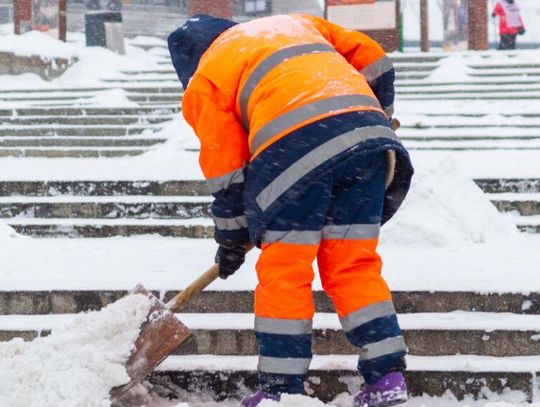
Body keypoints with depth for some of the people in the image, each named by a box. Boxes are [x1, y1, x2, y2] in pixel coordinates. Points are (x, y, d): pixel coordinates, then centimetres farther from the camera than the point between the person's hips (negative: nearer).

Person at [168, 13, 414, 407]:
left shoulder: (205, 80, 20)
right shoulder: (296, 23, 34)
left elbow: (225, 166, 17)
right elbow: (372, 58, 27)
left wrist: (231, 237, 26)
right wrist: (379, 120, 39)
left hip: (293, 144, -5)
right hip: (366, 132, 5)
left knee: (283, 271, 6)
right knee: (355, 265, 13)